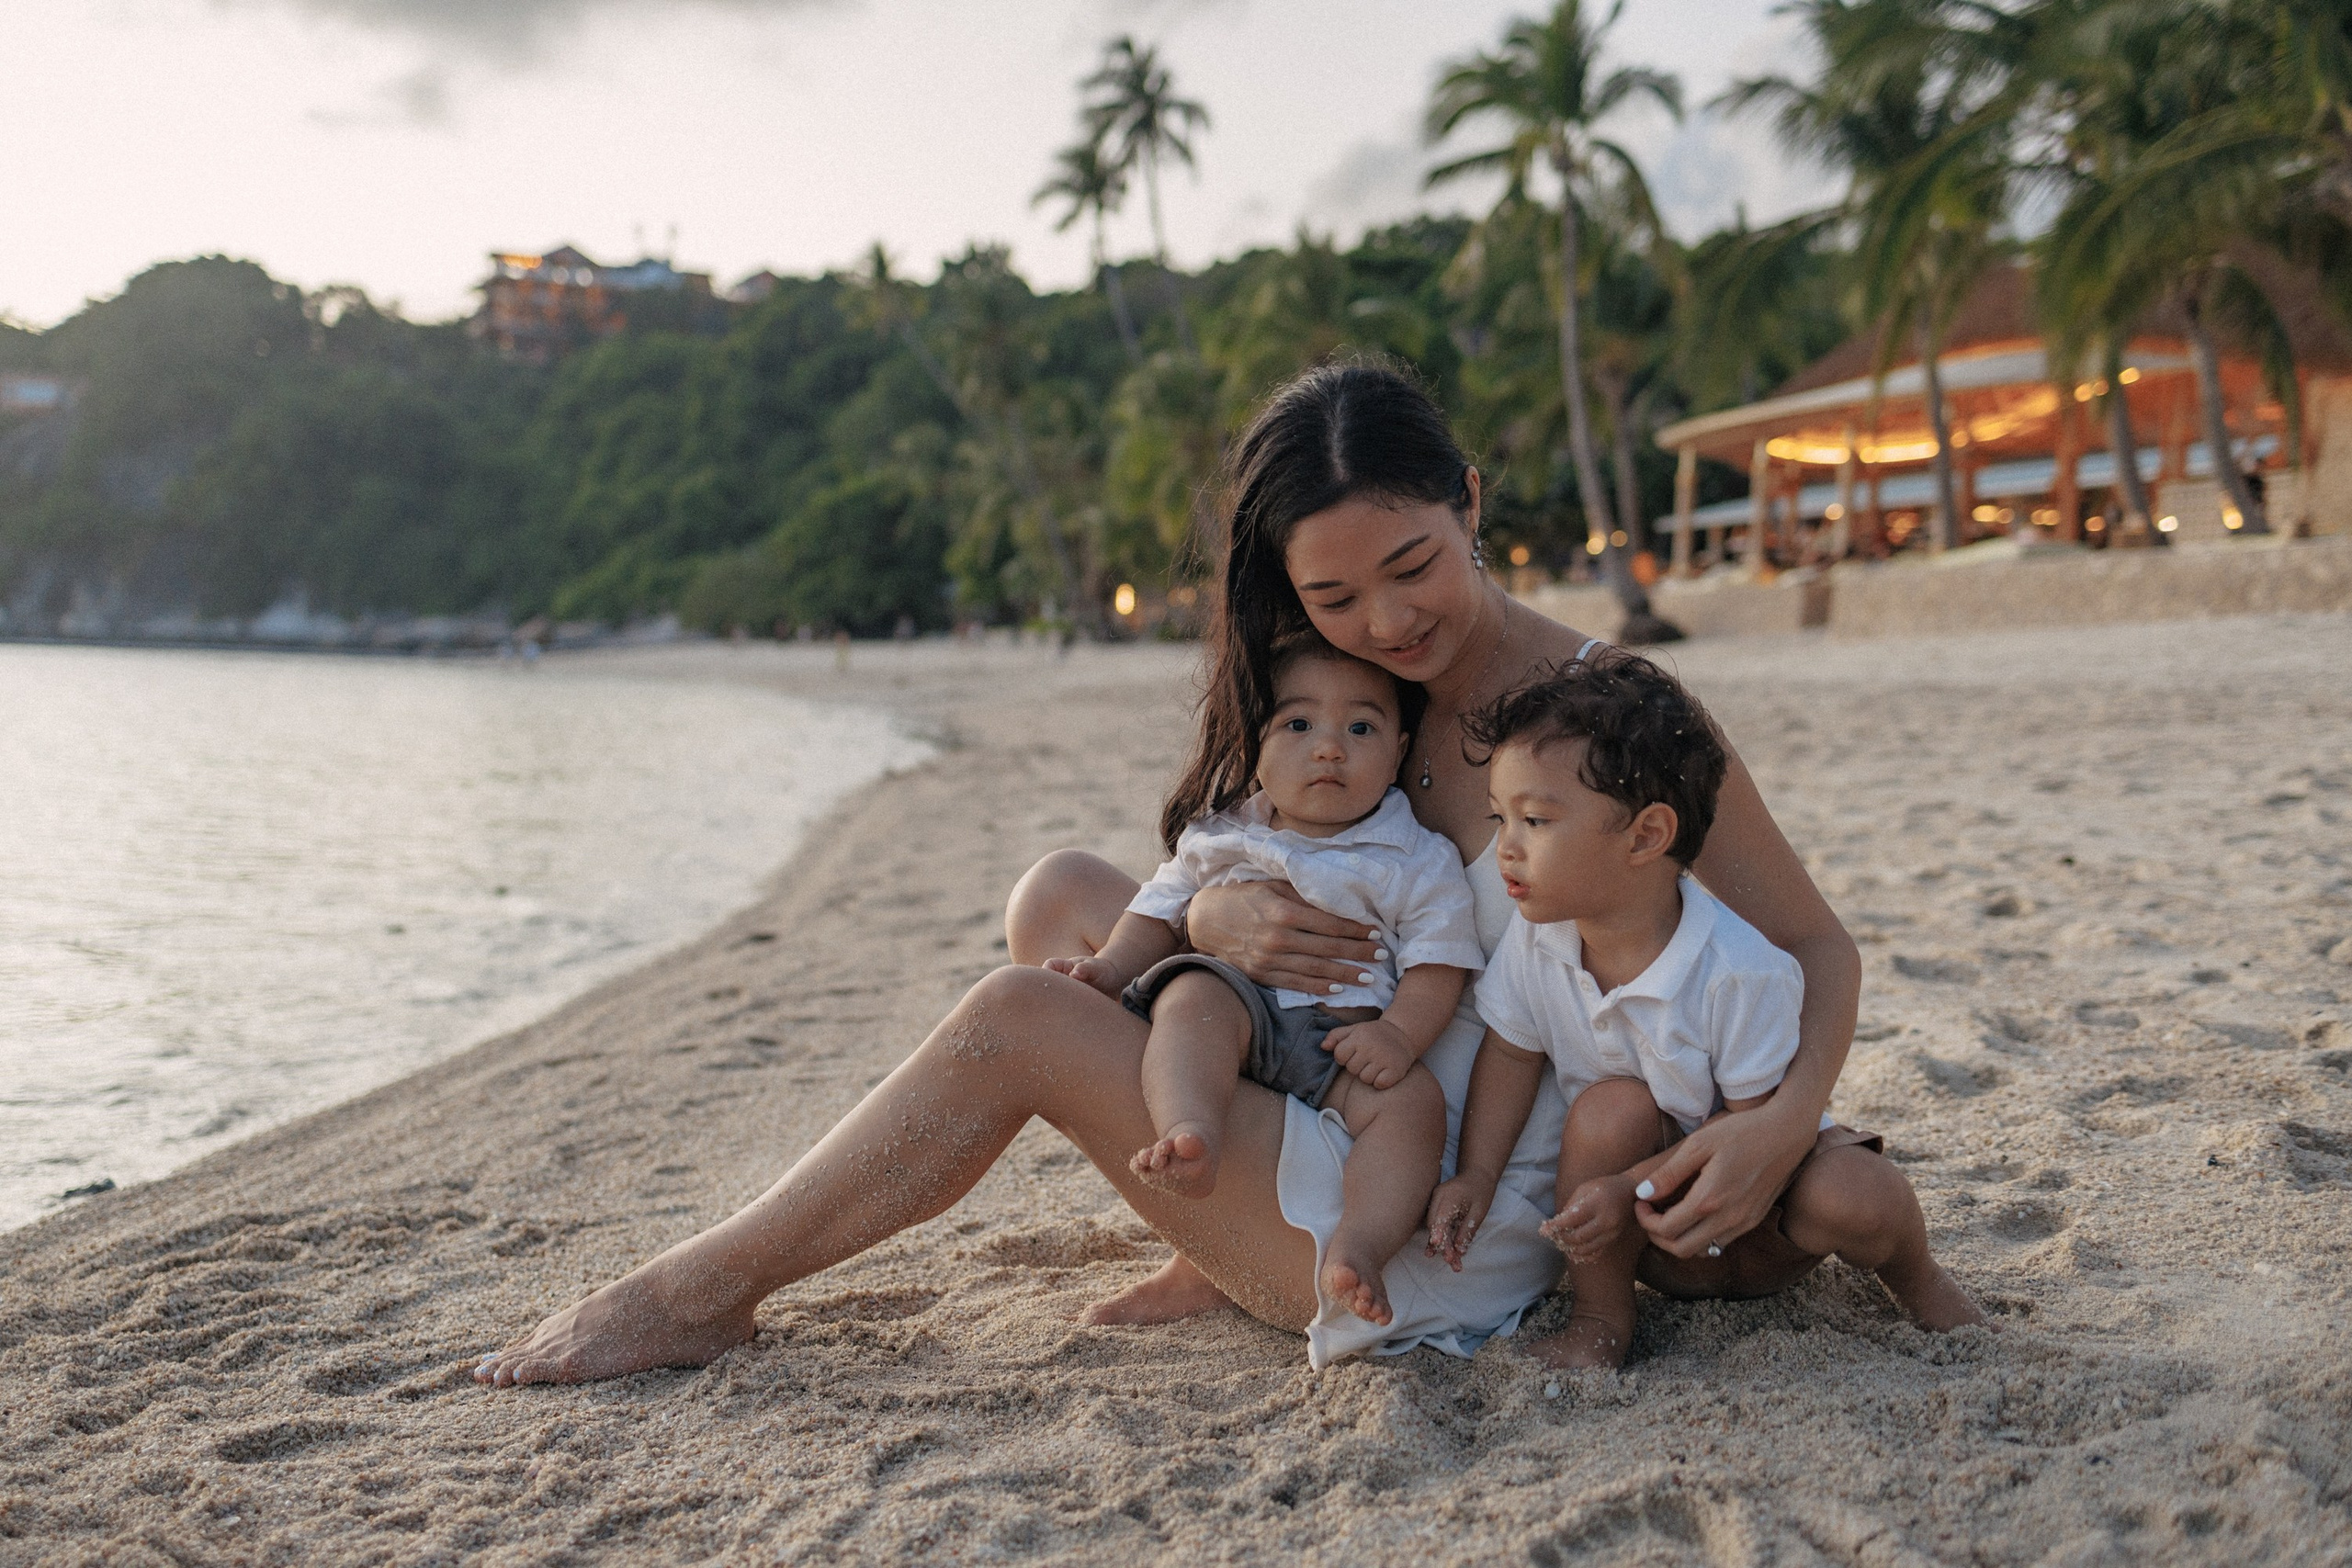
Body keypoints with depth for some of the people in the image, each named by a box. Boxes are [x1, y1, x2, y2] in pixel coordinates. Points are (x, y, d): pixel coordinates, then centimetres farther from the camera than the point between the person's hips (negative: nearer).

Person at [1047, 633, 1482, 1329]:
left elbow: (1436, 965, 2)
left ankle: (1356, 1248, -39)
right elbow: (1161, 913, 19)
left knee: (1413, 1100, -27)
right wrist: (1112, 965, -1)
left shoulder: (1418, 861, 8)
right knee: (1194, 995, -32)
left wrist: (1400, 1035, -17)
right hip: (1238, 1000, 0)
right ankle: (1191, 1133, -56)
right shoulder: (1220, 836, 16)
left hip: (1345, 1035, 0)